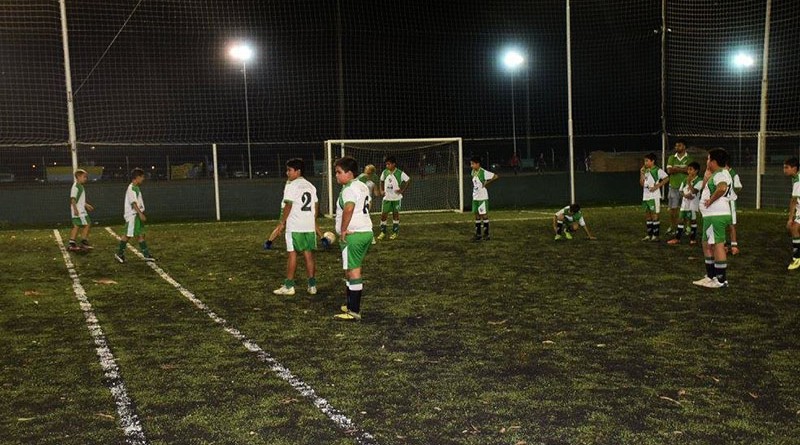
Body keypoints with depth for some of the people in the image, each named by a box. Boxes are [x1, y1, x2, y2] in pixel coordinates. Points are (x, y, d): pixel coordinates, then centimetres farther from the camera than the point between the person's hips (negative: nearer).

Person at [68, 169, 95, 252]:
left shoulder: (80, 186, 18)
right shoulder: (76, 186, -13)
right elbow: (73, 198, -20)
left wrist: (86, 205, 31)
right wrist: (75, 209, -25)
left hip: (81, 210, 10)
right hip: (78, 210, -10)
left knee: (76, 226, 10)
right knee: (87, 224, -5)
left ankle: (72, 244, 11)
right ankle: (84, 242, -1)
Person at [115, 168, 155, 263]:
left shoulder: (136, 188, 14)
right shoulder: (131, 188, -15)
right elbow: (133, 203, -22)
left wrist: (141, 214, 23)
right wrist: (140, 214, -26)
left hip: (137, 215, 9)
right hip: (132, 216, -9)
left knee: (141, 235, 7)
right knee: (127, 235, -1)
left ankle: (147, 255, 7)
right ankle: (119, 254, 11)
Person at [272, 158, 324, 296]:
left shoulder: (291, 185, -9)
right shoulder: (310, 186, 13)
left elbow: (288, 205, -14)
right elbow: (316, 205, 15)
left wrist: (282, 222, -7)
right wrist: (314, 222, 23)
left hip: (294, 226, -6)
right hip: (309, 226, 6)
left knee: (292, 254, 1)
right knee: (309, 254, 8)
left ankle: (288, 286, 5)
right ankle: (312, 286, 8)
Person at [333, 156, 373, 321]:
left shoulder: (349, 189, -16)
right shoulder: (363, 186, 16)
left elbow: (348, 208, -32)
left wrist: (343, 230, -24)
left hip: (353, 235, -10)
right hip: (366, 231, 10)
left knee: (352, 271, -6)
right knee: (353, 270, 20)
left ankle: (354, 312, -4)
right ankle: (352, 305, 29)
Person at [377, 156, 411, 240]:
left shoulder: (400, 173, -13)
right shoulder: (384, 172, -1)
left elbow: (408, 181, -7)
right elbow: (382, 181, 17)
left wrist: (402, 191, -10)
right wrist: (381, 190, 5)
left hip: (396, 197, -3)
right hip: (387, 197, 3)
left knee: (395, 214, 7)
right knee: (383, 214, 0)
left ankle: (395, 233, 16)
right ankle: (383, 232, 11)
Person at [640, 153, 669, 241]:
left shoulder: (657, 170, -7)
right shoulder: (645, 171, 14)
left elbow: (666, 178, -12)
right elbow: (642, 184, 12)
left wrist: (657, 186, -15)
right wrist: (641, 173, 2)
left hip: (654, 196, -8)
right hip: (646, 196, 8)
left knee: (654, 215, -4)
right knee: (647, 216, 11)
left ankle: (656, 235, 1)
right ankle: (649, 235, 19)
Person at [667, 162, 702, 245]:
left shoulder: (699, 180, -8)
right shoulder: (685, 180, 11)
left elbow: (694, 191, -20)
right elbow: (681, 191, 7)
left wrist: (689, 182, -20)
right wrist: (685, 195, -13)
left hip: (693, 204, -5)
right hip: (684, 203, 5)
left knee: (693, 220, 3)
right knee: (681, 220, 5)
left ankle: (693, 238, 15)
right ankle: (677, 238, 8)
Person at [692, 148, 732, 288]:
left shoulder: (721, 174, -13)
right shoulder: (715, 174, 19)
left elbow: (722, 188, -33)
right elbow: (704, 188, 26)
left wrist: (711, 200, -20)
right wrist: (707, 172, 20)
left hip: (716, 215, -11)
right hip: (711, 215, 11)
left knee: (717, 245, -8)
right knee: (707, 244, 19)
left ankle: (722, 280, -5)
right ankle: (711, 276, 27)